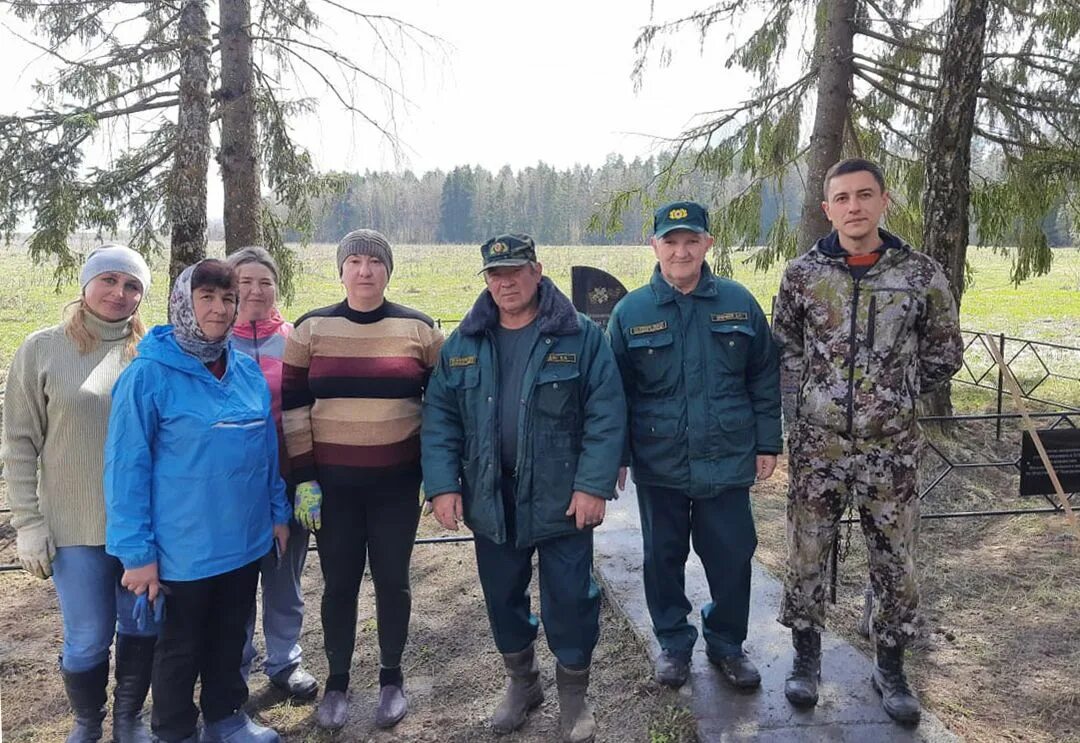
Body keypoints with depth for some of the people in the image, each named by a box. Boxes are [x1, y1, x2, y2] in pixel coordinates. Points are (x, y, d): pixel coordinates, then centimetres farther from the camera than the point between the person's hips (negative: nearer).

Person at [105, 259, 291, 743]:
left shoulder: (248, 371, 1)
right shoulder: (149, 374, -16)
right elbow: (126, 467, -16)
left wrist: (277, 511, 11)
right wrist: (136, 551, -16)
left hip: (245, 540, 5)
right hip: (183, 549, -5)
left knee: (230, 637, 22)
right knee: (181, 647, 15)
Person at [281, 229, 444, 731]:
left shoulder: (419, 328, -1)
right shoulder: (311, 328, -1)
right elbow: (293, 407, 0)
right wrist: (303, 479, -4)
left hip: (397, 481, 0)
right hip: (332, 482, 0)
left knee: (392, 579, 9)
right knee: (339, 582, 9)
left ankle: (391, 677, 28)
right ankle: (337, 681, 27)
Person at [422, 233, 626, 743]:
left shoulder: (581, 337, -6)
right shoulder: (463, 344, 4)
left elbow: (606, 415, -10)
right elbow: (439, 418, 2)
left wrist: (593, 485, -17)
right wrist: (442, 485, -7)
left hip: (562, 497, -3)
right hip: (491, 499, 4)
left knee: (569, 600, 6)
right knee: (503, 598, 16)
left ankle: (573, 695, 29)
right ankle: (521, 682, 40)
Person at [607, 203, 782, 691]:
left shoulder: (738, 303, -1)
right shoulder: (631, 312, -3)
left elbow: (765, 378, 4)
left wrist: (767, 443, 3)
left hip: (727, 459, 1)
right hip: (659, 463, 0)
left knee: (731, 555, 9)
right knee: (663, 556, 13)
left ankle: (727, 644, 31)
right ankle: (673, 642, 33)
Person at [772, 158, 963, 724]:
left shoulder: (921, 273, -2)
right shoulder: (801, 274, 0)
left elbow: (944, 353, 8)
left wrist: (893, 396, 6)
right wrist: (801, 409, 2)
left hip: (891, 448, 0)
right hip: (816, 444, 0)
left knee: (895, 560, 10)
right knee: (806, 554, 9)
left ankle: (890, 667, 29)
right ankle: (806, 657, 29)